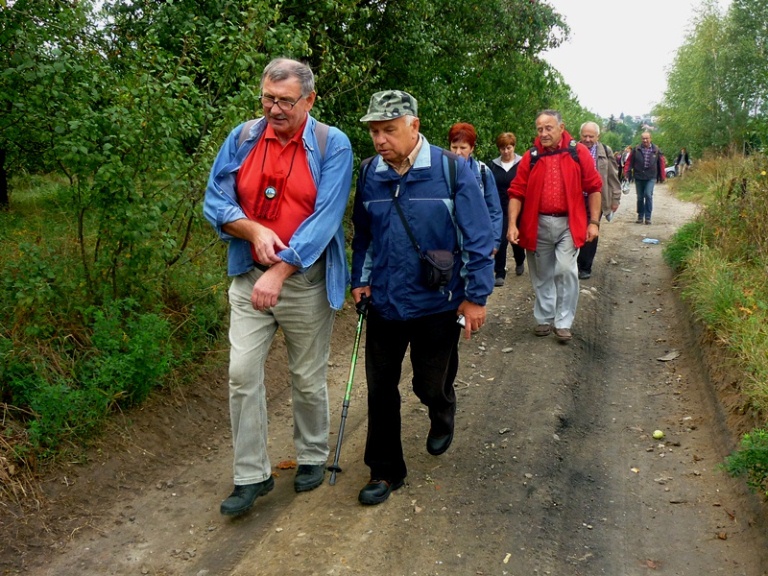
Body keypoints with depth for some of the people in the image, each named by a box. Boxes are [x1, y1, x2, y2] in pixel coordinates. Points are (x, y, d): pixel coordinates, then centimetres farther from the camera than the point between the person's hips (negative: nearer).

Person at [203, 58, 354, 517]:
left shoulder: (332, 145, -8)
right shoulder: (243, 139, 3)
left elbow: (326, 217, -15)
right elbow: (216, 201, 2)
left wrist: (280, 270, -20)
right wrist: (255, 231, -17)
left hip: (307, 279, -3)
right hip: (249, 275, 3)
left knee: (308, 377, 9)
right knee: (242, 374, 0)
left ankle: (313, 457, 32)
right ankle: (252, 475, 14)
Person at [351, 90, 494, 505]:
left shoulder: (452, 170, -13)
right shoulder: (369, 173, -1)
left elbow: (477, 238, -10)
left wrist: (476, 296, -10)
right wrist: (360, 280, 8)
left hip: (437, 304, -3)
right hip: (384, 303, 3)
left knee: (431, 385, 12)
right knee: (380, 389, 7)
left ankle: (442, 421, 49)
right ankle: (385, 471, 24)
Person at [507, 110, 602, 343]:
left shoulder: (578, 152, -2)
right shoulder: (530, 156, 1)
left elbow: (593, 188, 1)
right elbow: (517, 192, -1)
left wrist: (594, 222, -3)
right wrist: (512, 224, -11)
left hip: (568, 223, -2)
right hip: (538, 225, 2)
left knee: (565, 270, -9)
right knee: (542, 274, 12)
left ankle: (563, 322, 5)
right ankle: (544, 317, 28)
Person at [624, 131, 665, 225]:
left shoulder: (656, 150, 1)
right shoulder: (636, 150, 0)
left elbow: (661, 163, 5)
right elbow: (629, 162, -1)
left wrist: (662, 177, 5)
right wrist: (626, 173, -10)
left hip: (651, 177, -1)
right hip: (638, 177, 1)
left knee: (648, 195, -13)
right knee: (640, 198, 9)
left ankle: (648, 217, -5)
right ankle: (640, 217, 20)